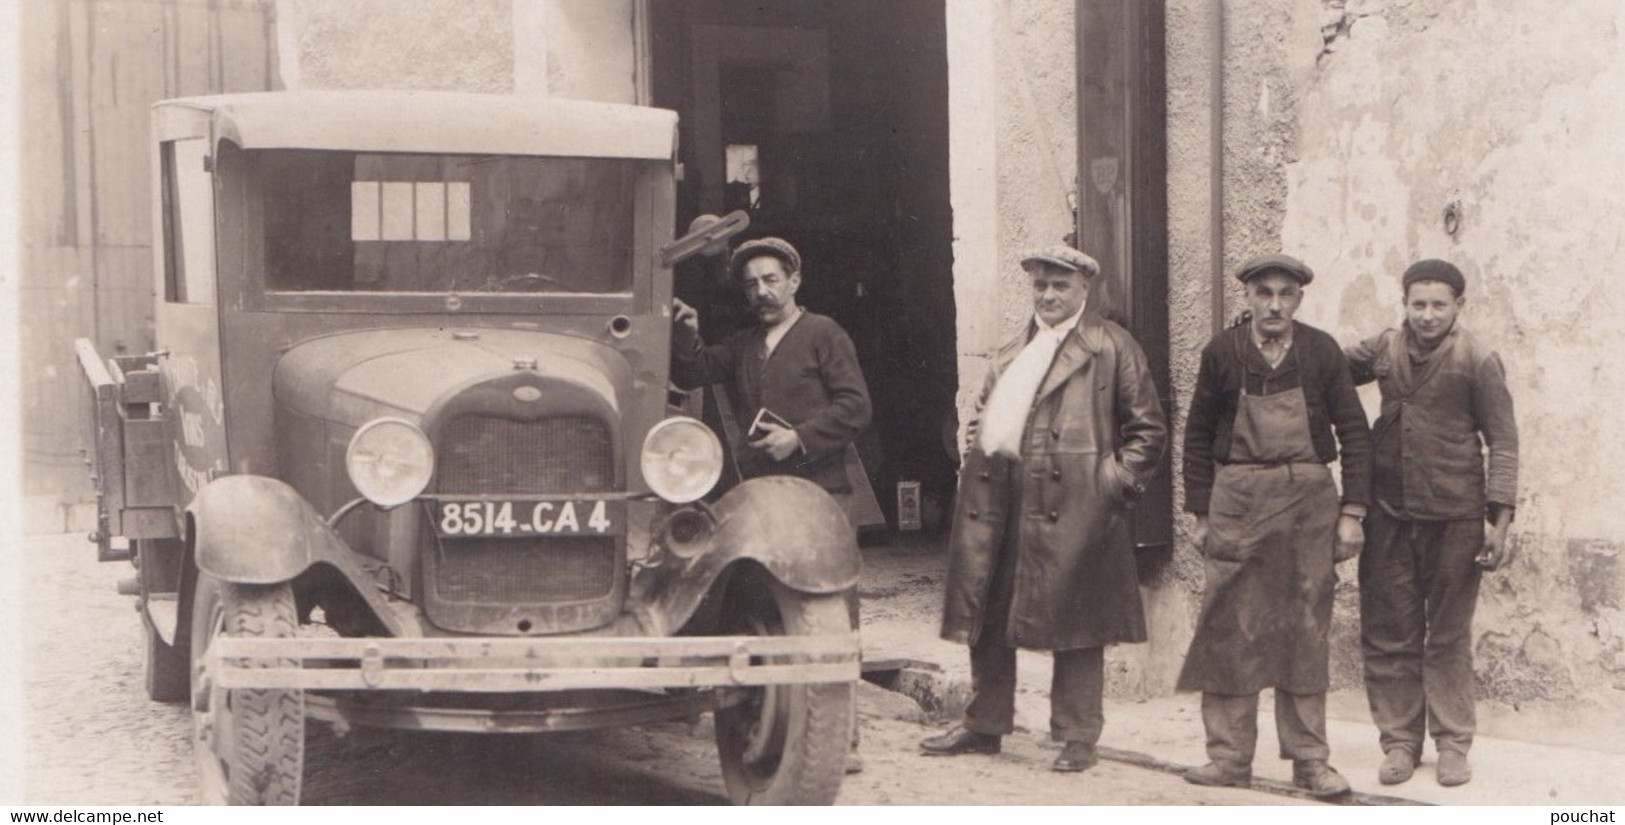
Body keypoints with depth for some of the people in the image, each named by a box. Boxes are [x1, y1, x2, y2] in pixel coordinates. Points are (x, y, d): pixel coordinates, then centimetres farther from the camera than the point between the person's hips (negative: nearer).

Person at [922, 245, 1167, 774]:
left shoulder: (1111, 347, 3)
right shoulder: (1012, 352, 21)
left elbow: (1147, 429, 1)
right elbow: (983, 415, 29)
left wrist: (1116, 482, -7)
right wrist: (978, 459, 12)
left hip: (1070, 504, -6)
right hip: (996, 499, 6)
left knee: (1073, 621, -2)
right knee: (986, 614, 9)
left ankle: (1077, 737, 5)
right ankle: (983, 725, 20)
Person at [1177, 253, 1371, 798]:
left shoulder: (1322, 352, 2)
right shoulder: (1222, 354, 2)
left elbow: (1354, 433, 6)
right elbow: (1198, 436, 8)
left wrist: (1351, 512, 0)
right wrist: (1201, 513, 3)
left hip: (1309, 501, 0)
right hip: (1237, 502, 0)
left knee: (1306, 634, 3)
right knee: (1231, 630, -1)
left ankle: (1309, 759, 10)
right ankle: (1229, 757, 6)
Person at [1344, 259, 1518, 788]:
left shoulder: (1477, 362, -5)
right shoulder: (1383, 352, 4)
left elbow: (1502, 443, -4)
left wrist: (1500, 519, -10)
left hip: (1453, 518, -3)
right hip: (1389, 515, 3)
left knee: (1449, 636, 5)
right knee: (1389, 634, 6)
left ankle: (1453, 744, 14)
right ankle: (1399, 741, 16)